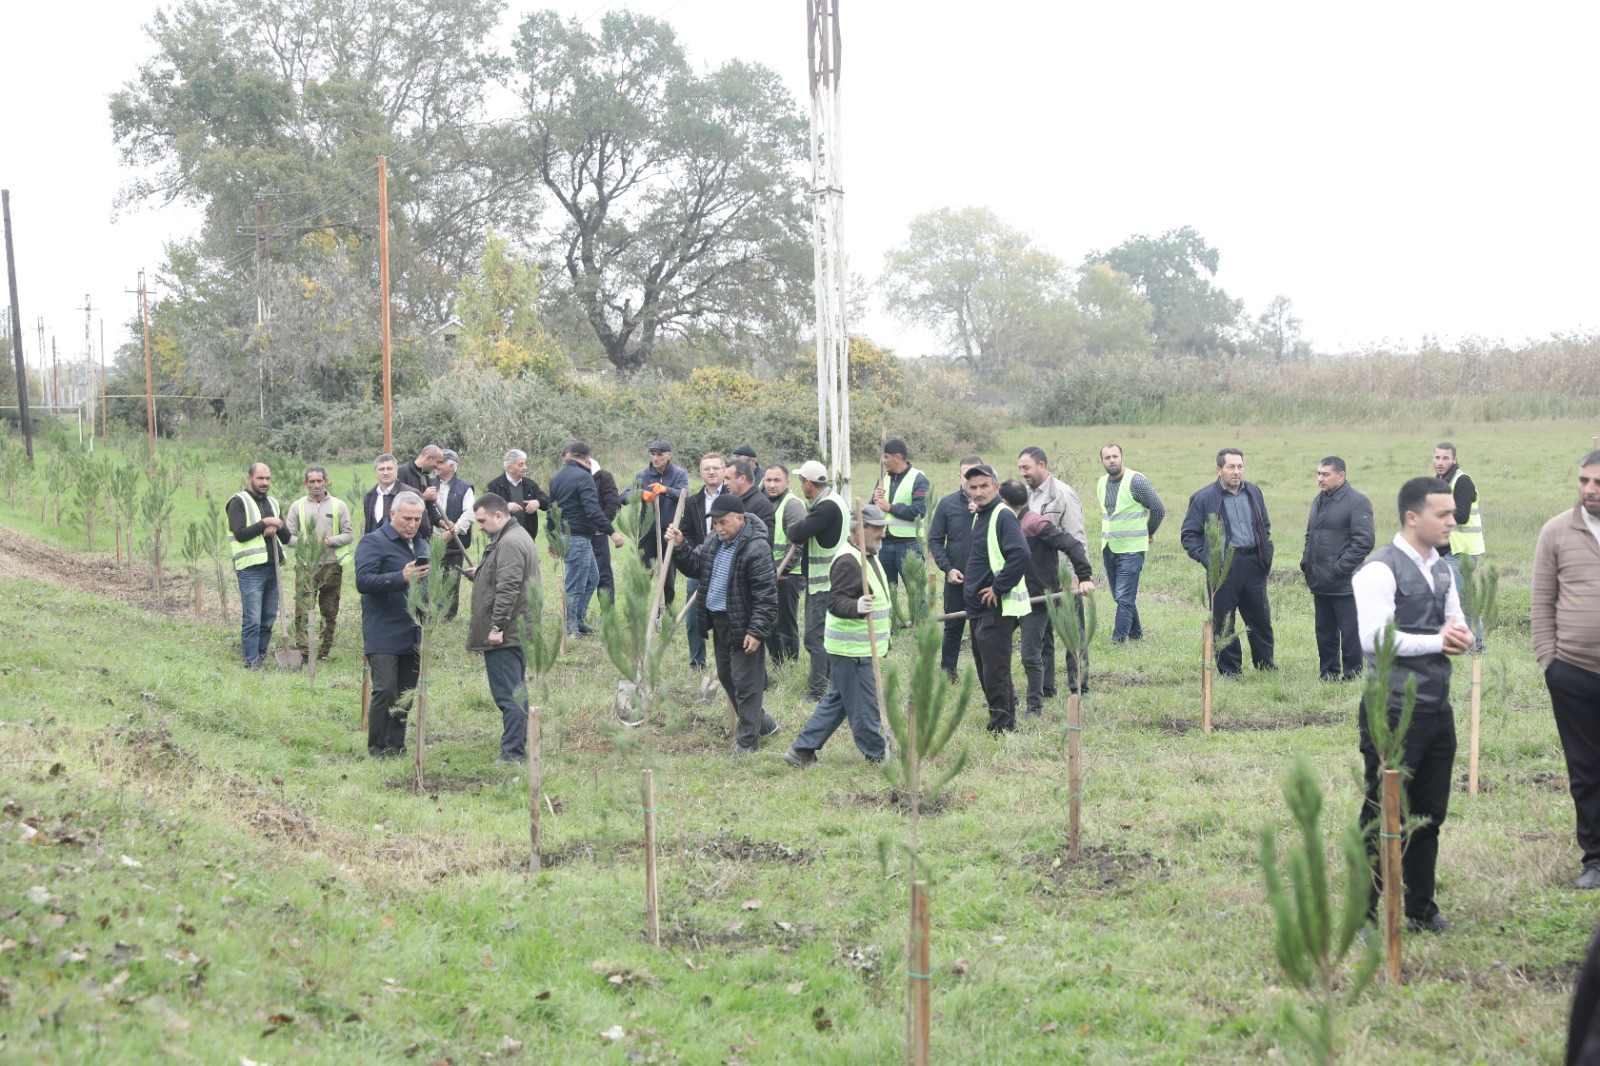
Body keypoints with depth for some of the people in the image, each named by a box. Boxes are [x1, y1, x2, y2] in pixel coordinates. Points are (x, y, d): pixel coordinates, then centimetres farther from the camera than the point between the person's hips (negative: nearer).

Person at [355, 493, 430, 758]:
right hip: (384, 634, -7)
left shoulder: (422, 544, 18)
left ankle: (397, 745, 17)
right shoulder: (373, 542, -6)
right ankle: (377, 747, -2)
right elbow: (363, 581, -18)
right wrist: (402, 578, -27)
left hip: (413, 634, 7)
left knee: (406, 694, 8)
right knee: (385, 690, -12)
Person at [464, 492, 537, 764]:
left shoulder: (509, 543, -16)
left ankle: (512, 752, -10)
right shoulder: (517, 537, 19)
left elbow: (508, 588, -23)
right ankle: (518, 749, 21)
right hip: (517, 632, 11)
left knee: (507, 694, -10)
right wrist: (479, 575, 14)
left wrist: (497, 626, -23)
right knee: (516, 693, 15)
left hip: (505, 635, -11)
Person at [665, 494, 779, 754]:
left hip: (742, 625, -9)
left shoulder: (756, 548, -21)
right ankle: (762, 722, 36)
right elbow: (694, 567, 13)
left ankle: (747, 740, 9)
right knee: (726, 675, 21)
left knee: (745, 682, -1)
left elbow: (766, 594, -21)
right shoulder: (714, 541, 5)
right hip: (718, 622, 9)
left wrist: (757, 630, -23)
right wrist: (679, 547, -4)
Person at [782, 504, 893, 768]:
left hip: (863, 647, 11)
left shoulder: (867, 556, 15)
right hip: (852, 650, -11)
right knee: (864, 705, -1)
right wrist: (856, 607, -47)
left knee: (837, 701, 14)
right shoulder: (848, 561, -19)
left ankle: (802, 750, 18)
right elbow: (835, 601, -27)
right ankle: (878, 755, 8)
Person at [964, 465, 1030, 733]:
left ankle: (1001, 725, -4)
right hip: (978, 609, 10)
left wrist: (999, 588, -21)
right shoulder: (978, 516, 15)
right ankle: (1005, 718, 24)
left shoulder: (1003, 516, -15)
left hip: (998, 608, -10)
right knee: (986, 668, 15)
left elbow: (1021, 555, -27)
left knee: (995, 671, -8)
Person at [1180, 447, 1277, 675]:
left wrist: (1266, 553, 10)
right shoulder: (1204, 498, -2)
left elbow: (1265, 526, 24)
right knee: (1223, 623, 0)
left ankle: (1265, 665, 23)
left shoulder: (1253, 493, 12)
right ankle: (1230, 671, 9)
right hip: (1224, 568, -4)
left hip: (1254, 564, 4)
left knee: (1261, 619, 10)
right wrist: (1204, 557, -11)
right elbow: (1188, 534, 2)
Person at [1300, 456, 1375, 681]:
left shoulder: (1357, 502, -12)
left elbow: (1364, 541, -19)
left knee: (1349, 633, -1)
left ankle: (1351, 674, 8)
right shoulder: (1319, 500, 15)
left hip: (1344, 584, -8)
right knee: (1324, 632, 15)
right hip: (1321, 584, 8)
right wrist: (1306, 561, 11)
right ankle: (1328, 673, 24)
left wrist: (1339, 568, -19)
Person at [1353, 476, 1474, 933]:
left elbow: (1458, 625, 21)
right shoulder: (1381, 570, -13)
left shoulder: (1442, 571, 14)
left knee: (1429, 814, 14)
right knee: (1383, 815, -3)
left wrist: (1460, 636, -5)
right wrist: (1438, 641, -13)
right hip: (1395, 712, -8)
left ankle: (1421, 910, 25)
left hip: (1437, 709, 8)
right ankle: (1362, 917, 4)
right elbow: (1374, 638, -22)